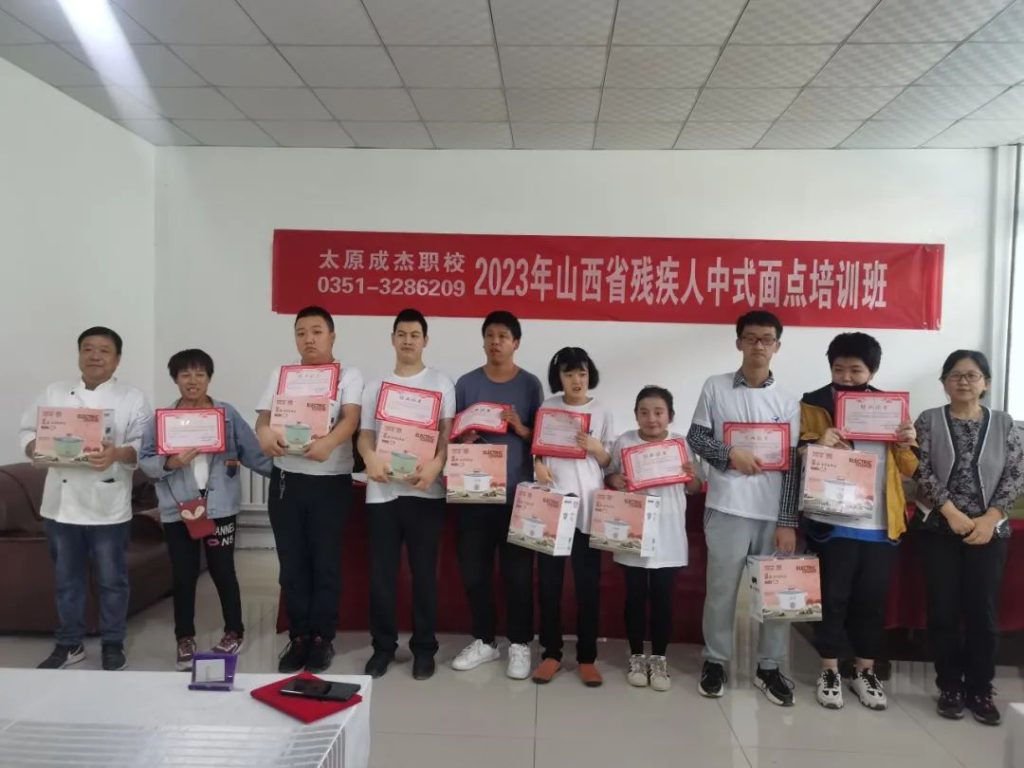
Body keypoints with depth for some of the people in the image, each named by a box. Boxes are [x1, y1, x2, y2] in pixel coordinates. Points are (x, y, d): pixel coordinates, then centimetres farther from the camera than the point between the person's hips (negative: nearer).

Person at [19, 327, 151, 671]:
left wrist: (117, 454, -28)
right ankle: (69, 644, 30)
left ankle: (112, 644, 23)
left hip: (107, 506, -3)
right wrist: (37, 447, -14)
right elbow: (26, 432, 8)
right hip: (61, 503, 3)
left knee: (112, 580, 8)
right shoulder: (53, 393, 8)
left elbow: (144, 446, -8)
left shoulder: (133, 398, -1)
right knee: (67, 578, 15)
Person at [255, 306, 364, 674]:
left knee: (326, 562, 4)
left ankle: (322, 637, 17)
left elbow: (350, 419, -14)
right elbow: (264, 416, 1)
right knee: (292, 563, 8)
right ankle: (298, 637, 20)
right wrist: (264, 433, -25)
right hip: (286, 480, 3)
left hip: (331, 481, -3)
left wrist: (328, 442, -36)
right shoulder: (280, 375, 10)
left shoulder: (349, 375, 0)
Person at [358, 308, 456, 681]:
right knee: (381, 573, 6)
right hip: (382, 491, 2)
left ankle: (424, 647, 18)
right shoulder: (376, 385, 13)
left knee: (424, 572, 5)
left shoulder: (441, 383, 6)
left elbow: (448, 433, -2)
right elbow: (365, 435, 6)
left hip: (425, 491, -2)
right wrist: (370, 458, -17)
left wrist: (436, 464, -22)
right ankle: (383, 645, 21)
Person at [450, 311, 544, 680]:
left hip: (517, 492, -2)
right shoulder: (466, 383, 6)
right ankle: (484, 640, 26)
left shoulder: (530, 384, 2)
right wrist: (462, 438, -12)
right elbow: (452, 433, 9)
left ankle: (519, 644, 20)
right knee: (474, 569, 8)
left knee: (518, 572, 4)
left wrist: (521, 428, -15)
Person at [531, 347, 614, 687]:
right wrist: (538, 465, -10)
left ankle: (587, 657, 16)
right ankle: (551, 653, 19)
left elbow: (609, 463, 5)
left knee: (588, 583, 5)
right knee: (549, 582, 6)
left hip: (587, 506, -1)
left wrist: (596, 448, -14)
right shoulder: (547, 407, 5)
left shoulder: (602, 412, 3)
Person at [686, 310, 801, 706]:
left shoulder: (787, 401, 3)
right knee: (722, 588, 7)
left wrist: (788, 522, -4)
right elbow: (695, 435, 5)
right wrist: (729, 454, -13)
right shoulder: (716, 387, 2)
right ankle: (715, 660, 24)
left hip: (774, 511, 1)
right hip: (727, 507, -1)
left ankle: (770, 666, 25)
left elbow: (792, 465, 1)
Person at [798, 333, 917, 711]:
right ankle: (829, 672, 20)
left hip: (881, 524, 3)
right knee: (832, 598, 5)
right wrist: (818, 446, -24)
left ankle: (865, 672, 28)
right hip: (832, 522, -3)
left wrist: (906, 445, -8)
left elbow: (907, 470, 13)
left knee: (872, 600, 12)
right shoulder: (814, 405, -2)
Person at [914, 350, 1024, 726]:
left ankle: (980, 690, 17)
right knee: (943, 610, 3)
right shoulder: (929, 420, 1)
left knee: (983, 611, 3)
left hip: (989, 530, 1)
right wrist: (952, 512, -15)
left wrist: (989, 519, -11)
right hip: (939, 529, -1)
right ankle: (950, 687, 16)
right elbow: (922, 471, -6)